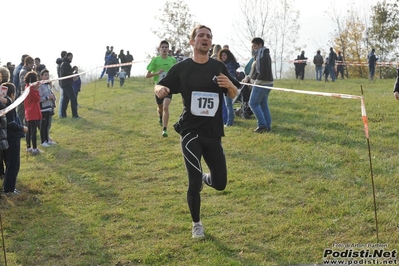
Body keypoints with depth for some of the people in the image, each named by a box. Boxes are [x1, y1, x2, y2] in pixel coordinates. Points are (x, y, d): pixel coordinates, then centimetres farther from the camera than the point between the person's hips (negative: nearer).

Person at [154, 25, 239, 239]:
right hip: (191, 131, -3)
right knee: (195, 182, -9)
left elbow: (234, 95, 11)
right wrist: (160, 89, -20)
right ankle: (196, 224, 15)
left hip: (213, 133, 3)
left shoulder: (219, 68, 5)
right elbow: (159, 87, 5)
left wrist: (230, 85, -13)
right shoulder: (182, 68, -2)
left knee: (220, 184, 4)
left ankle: (204, 178, 42)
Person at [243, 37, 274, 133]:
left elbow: (263, 71, -23)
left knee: (253, 103, -5)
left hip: (261, 83, -10)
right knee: (264, 104, 12)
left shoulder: (262, 54, -15)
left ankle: (262, 125, -7)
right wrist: (249, 77, 13)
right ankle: (267, 126, 13)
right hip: (267, 83, 10)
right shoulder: (260, 54, 18)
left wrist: (257, 81, -19)